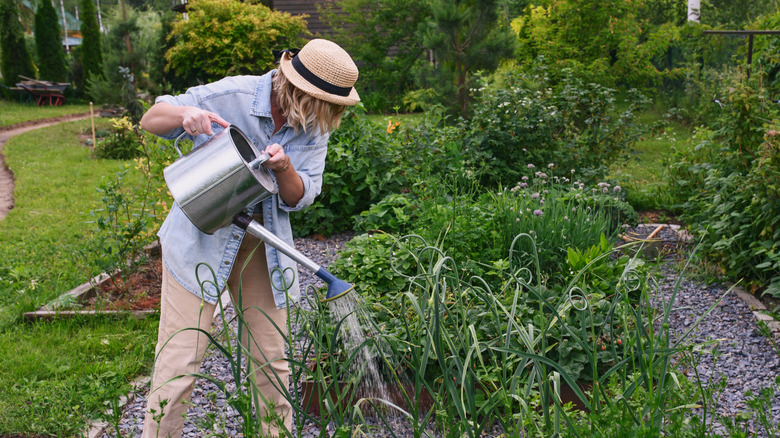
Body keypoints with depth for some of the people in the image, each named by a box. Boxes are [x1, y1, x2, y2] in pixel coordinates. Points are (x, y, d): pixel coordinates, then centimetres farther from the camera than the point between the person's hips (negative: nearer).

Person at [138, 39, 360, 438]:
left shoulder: (314, 125, -2)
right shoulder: (232, 96, -14)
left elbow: (299, 198, -4)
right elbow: (150, 120, -5)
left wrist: (283, 168, -25)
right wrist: (185, 114, -27)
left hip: (263, 245, 4)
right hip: (202, 237, -4)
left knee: (272, 360, 9)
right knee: (179, 360, -5)